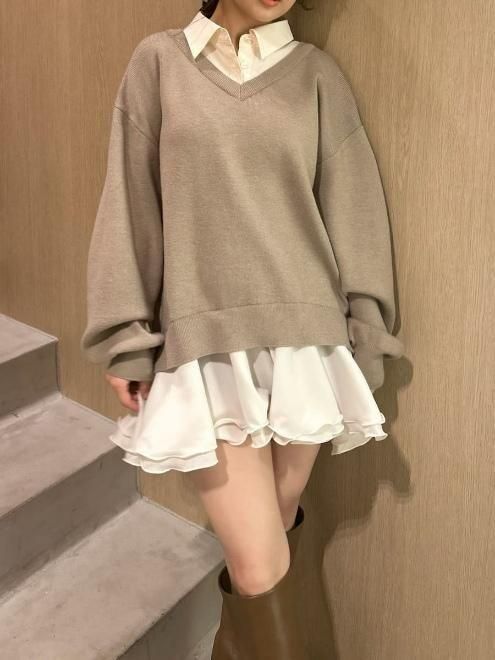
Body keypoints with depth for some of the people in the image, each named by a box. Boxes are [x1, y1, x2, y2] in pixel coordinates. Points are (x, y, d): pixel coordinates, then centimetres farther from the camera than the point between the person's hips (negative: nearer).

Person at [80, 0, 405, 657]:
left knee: (278, 528, 14)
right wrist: (126, 339, 0)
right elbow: (130, 206, 3)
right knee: (260, 565, -7)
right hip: (207, 345, -2)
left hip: (304, 339, 2)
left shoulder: (316, 73, 6)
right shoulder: (159, 61, 4)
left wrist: (363, 339, 5)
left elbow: (353, 211, 7)